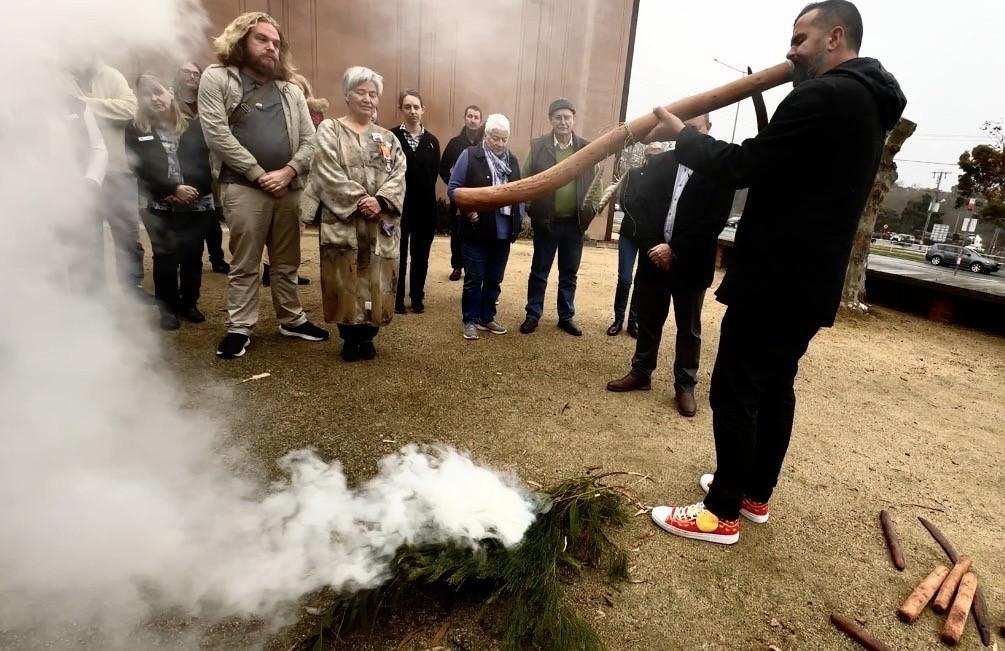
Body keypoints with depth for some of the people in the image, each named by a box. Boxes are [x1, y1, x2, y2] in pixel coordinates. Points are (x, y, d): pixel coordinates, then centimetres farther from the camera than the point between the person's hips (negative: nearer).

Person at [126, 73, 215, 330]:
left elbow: (205, 162, 2)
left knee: (192, 256, 4)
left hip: (197, 204, 1)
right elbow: (141, 168, -2)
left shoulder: (193, 125, 8)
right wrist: (174, 189, -13)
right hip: (159, 206, 0)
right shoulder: (135, 130, 7)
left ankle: (189, 303, 20)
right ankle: (167, 307, 12)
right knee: (165, 257, -1)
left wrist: (193, 190, -11)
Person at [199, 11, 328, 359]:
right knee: (244, 264, 1)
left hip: (288, 188, 4)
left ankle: (291, 318, 24)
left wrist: (288, 171, -8)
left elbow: (309, 139, 9)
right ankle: (239, 328, 10)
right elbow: (217, 134, -7)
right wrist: (259, 174, -12)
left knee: (287, 262, 11)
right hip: (243, 187, -4)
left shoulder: (291, 91, 16)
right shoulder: (217, 78, 4)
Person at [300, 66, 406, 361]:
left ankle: (367, 336, 18)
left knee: (376, 283, 3)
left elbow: (399, 174, 3)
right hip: (342, 222, -3)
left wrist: (380, 200, -15)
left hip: (381, 225, 3)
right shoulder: (329, 130, 6)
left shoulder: (387, 137, 16)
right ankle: (349, 337, 14)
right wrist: (360, 200, -16)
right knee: (344, 282, -1)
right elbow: (329, 174, -7)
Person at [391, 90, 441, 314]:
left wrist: (426, 193, -3)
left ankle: (417, 297, 24)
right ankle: (397, 299, 18)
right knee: (398, 255, 7)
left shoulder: (432, 141, 6)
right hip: (399, 205, -3)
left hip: (425, 207, 3)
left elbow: (434, 174, 5)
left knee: (421, 255, 11)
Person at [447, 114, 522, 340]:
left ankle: (487, 318, 25)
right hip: (477, 230, -5)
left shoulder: (512, 160, 11)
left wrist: (517, 221, 5)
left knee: (494, 279, 12)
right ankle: (470, 321, 14)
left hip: (503, 233, 5)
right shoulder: (470, 155, -5)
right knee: (474, 278, 2)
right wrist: (467, 208, -19)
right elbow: (453, 188, -5)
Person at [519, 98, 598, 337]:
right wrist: (532, 212, -7)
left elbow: (595, 183, 7)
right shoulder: (537, 146, -3)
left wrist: (590, 212, -2)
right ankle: (533, 315, 22)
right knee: (539, 272, 10)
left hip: (574, 223, 2)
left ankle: (566, 317, 25)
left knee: (569, 274, 12)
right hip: (546, 222, -1)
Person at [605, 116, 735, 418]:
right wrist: (651, 245, -12)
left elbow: (715, 222, -12)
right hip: (653, 258, 3)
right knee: (648, 322, 14)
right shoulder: (659, 162, 6)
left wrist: (675, 251, -18)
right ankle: (640, 373, 30)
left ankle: (685, 386, 22)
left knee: (689, 329, 9)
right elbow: (635, 203, 0)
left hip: (691, 265, -3)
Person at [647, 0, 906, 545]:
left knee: (734, 393, -3)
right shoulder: (866, 104, 18)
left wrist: (681, 134, -4)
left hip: (773, 280, -10)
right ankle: (755, 494, 30)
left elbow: (742, 167, -17)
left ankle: (723, 514, 9)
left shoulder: (824, 97, -15)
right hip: (809, 282, 11)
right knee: (774, 387, 17)